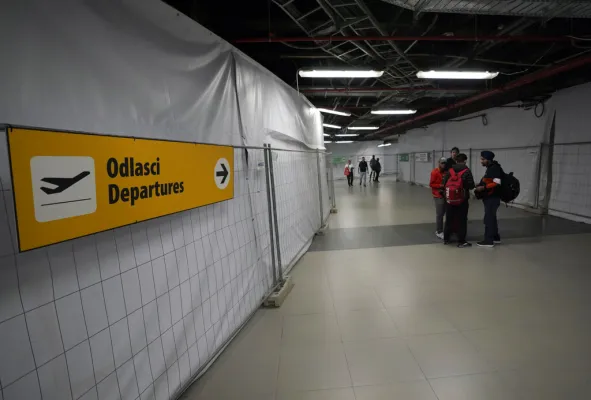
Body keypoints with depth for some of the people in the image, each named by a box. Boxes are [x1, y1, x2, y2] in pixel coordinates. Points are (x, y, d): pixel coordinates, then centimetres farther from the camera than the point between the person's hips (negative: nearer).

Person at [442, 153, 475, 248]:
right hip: (462, 199, -4)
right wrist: (465, 186, 9)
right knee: (461, 220, 3)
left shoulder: (450, 171, 2)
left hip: (450, 198, 4)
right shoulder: (467, 171, -10)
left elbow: (444, 183, 2)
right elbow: (471, 185, -12)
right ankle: (461, 241, 6)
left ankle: (446, 239, 21)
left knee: (449, 219, 13)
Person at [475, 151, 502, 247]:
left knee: (488, 218, -7)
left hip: (493, 198, -10)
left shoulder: (495, 168, -16)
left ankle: (488, 241, -1)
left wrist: (483, 187, -22)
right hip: (489, 197, 10)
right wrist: (480, 185, 9)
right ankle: (496, 238, 28)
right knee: (492, 217, 17)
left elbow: (496, 183, -25)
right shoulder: (490, 168, 15)